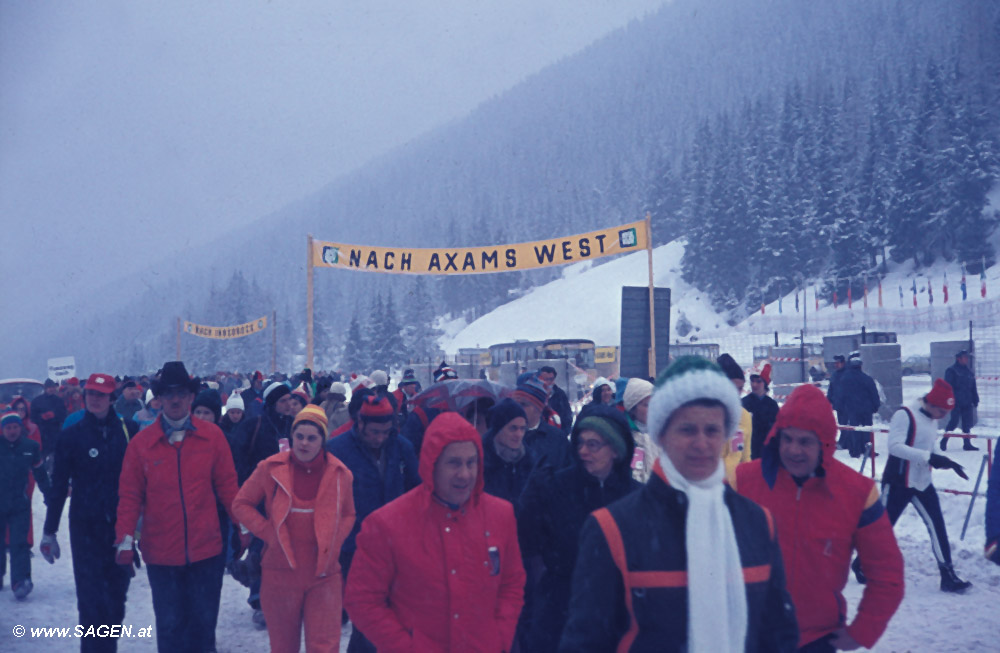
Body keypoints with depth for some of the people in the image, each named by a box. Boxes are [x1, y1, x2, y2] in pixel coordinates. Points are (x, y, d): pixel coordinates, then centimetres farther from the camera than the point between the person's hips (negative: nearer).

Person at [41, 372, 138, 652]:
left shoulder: (129, 430, -1)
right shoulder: (72, 435, -1)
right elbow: (59, 486, 1)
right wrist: (49, 531, 2)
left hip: (121, 524, 1)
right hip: (86, 527, -1)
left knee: (117, 595, 9)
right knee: (91, 598, -5)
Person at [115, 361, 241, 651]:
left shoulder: (212, 436, -1)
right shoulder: (141, 442, -2)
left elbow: (227, 486, 3)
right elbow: (130, 495, 0)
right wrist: (125, 538, -6)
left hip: (206, 550, 0)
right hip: (161, 553, 0)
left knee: (204, 623, 11)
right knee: (170, 626, 8)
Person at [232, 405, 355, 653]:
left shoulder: (339, 474, -1)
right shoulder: (271, 468, -5)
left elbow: (348, 515, 13)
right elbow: (241, 504, 4)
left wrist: (332, 543, -3)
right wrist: (268, 533, -8)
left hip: (324, 574, 0)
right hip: (281, 570, 0)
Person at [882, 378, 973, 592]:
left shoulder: (932, 420, 9)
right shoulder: (904, 415, -17)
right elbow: (894, 446, -26)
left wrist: (946, 463, 2)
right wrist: (928, 457, -31)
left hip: (922, 483, 7)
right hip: (898, 483, -7)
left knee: (937, 526, -1)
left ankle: (948, 576, 2)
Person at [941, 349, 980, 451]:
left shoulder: (969, 371, 15)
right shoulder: (951, 371, -4)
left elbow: (973, 388, 19)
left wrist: (975, 400, 14)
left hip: (967, 402, 6)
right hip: (956, 402, -6)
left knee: (967, 424, 6)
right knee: (954, 421, -9)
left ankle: (967, 443, 12)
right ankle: (944, 441, 5)